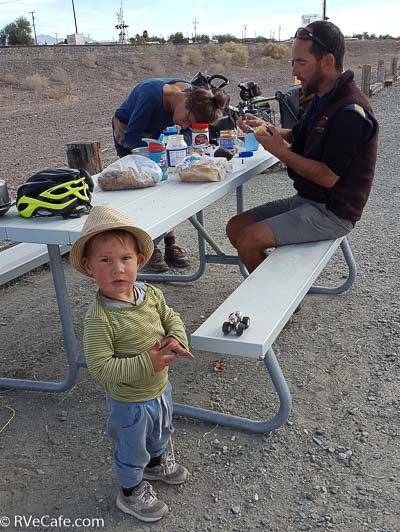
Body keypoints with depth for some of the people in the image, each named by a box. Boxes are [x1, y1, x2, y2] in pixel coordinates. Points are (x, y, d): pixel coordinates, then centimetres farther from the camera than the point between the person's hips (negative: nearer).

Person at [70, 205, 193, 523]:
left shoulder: (151, 294, -14)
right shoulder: (99, 318, -33)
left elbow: (172, 318, 1)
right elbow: (100, 368, -31)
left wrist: (176, 340, -20)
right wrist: (147, 364, -34)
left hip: (160, 389, 6)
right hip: (130, 401, -6)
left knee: (161, 434, 34)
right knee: (132, 450, 20)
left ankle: (157, 462, 66)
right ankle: (132, 492, 50)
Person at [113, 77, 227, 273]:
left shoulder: (192, 94, -22)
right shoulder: (151, 94, -39)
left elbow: (188, 133, -12)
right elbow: (131, 134, -32)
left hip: (156, 133, 5)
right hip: (127, 131, -5)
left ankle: (170, 245, 3)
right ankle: (150, 248, -4)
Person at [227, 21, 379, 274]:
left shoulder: (350, 111, -21)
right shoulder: (324, 98, 10)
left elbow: (328, 177, -23)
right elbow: (297, 135, 20)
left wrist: (282, 152, -15)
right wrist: (264, 128, 2)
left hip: (332, 212, -9)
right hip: (307, 199, 10)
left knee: (249, 241, -22)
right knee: (236, 227, 3)